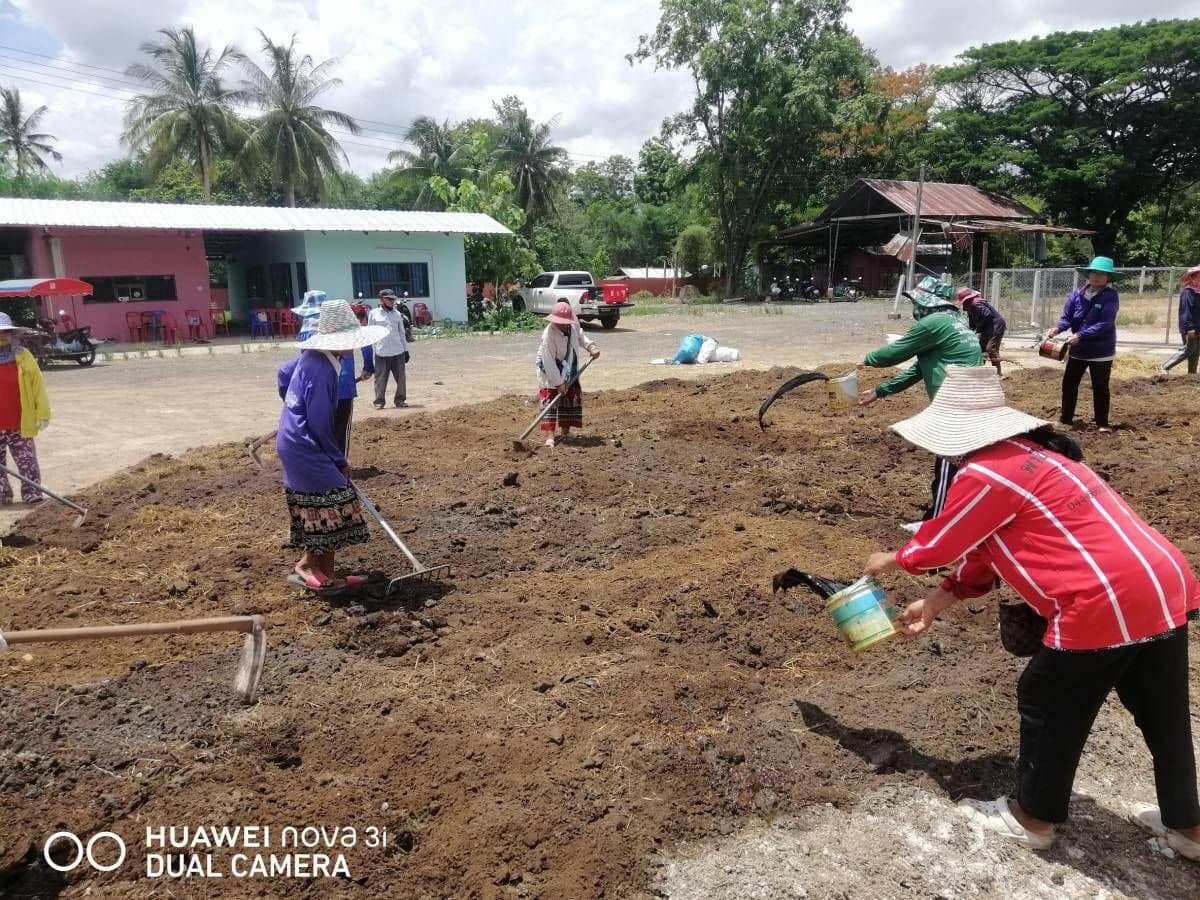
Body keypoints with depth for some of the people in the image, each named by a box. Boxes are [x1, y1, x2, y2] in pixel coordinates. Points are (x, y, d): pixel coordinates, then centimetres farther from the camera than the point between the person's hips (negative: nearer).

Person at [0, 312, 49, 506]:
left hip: (20, 425, 0)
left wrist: (43, 412, -3)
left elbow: (38, 385, 1)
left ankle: (32, 493, 9)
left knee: (27, 461, 3)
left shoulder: (23, 357, 1)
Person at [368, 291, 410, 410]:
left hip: (398, 352, 3)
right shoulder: (374, 313, 3)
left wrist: (406, 350, 13)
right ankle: (379, 401, 10)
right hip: (381, 352, -3)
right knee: (380, 379, 1)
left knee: (401, 378, 3)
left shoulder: (397, 314, 12)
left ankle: (400, 400, 14)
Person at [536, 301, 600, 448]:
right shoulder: (549, 335, -31)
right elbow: (549, 362, -28)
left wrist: (590, 347, -4)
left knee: (572, 399, 10)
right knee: (550, 400, -12)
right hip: (550, 372, -7)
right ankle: (550, 435, -15)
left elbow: (580, 336, 14)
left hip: (569, 371, 7)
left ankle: (565, 430, 23)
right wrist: (558, 383, -26)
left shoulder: (574, 326, -12)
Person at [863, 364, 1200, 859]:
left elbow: (939, 542, -1)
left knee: (1046, 706, 11)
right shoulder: (1028, 453, 17)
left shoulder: (985, 473, -14)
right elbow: (981, 548, 20)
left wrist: (890, 561, 19)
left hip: (1106, 605, -9)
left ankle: (1034, 818, 30)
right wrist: (935, 603, 21)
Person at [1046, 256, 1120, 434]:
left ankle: (1102, 423, 13)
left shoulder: (1111, 296, -14)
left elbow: (1105, 324, -23)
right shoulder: (1078, 295, -1)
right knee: (1069, 383, 11)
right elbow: (1067, 317, -2)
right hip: (1078, 349, 5)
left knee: (1100, 388, 3)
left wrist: (1080, 335, -30)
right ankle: (1065, 417, 25)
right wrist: (1058, 329, -24)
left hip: (1101, 351, -4)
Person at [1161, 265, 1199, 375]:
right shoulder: (1188, 292, -14)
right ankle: (1165, 367, -1)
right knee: (1188, 351, -8)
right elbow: (1186, 311, -19)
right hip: (1190, 328, -9)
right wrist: (1189, 327, -22)